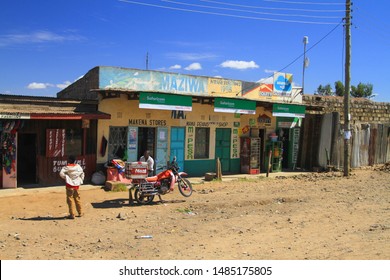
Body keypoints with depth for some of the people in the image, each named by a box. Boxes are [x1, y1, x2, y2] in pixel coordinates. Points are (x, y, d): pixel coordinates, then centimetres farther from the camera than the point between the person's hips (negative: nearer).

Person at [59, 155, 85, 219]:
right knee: (77, 198, 17)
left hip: (70, 185, -5)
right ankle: (80, 213, 24)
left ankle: (72, 214, -1)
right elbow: (82, 174, 12)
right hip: (77, 185, 5)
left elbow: (61, 173, -22)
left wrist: (65, 177, -7)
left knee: (70, 199, 1)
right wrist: (81, 180, 18)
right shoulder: (78, 166, 4)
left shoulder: (67, 167, -11)